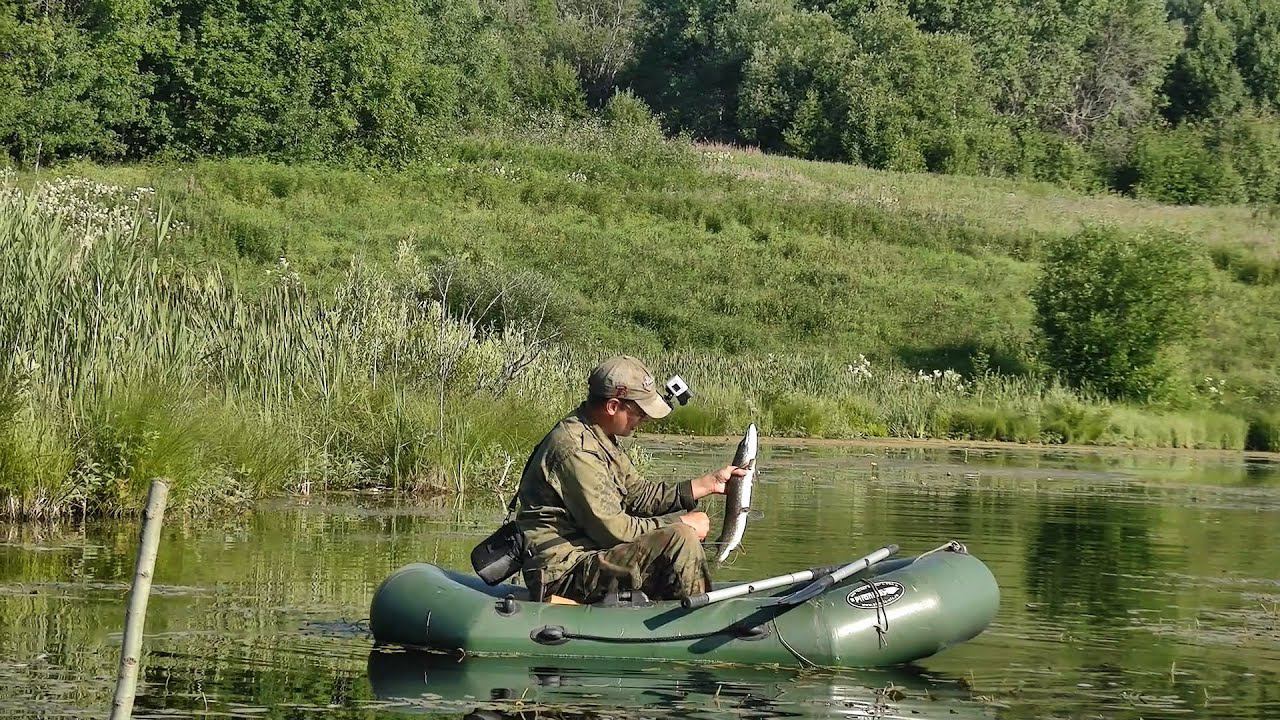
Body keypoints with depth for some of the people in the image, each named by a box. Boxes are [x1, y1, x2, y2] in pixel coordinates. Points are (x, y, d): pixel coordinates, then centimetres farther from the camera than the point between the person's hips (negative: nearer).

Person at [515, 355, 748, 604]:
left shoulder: (601, 439, 12)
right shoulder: (575, 448, -22)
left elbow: (640, 495, 19)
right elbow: (612, 528, -22)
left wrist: (709, 483, 15)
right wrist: (681, 525, -12)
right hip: (564, 572, -11)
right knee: (681, 540, -21)